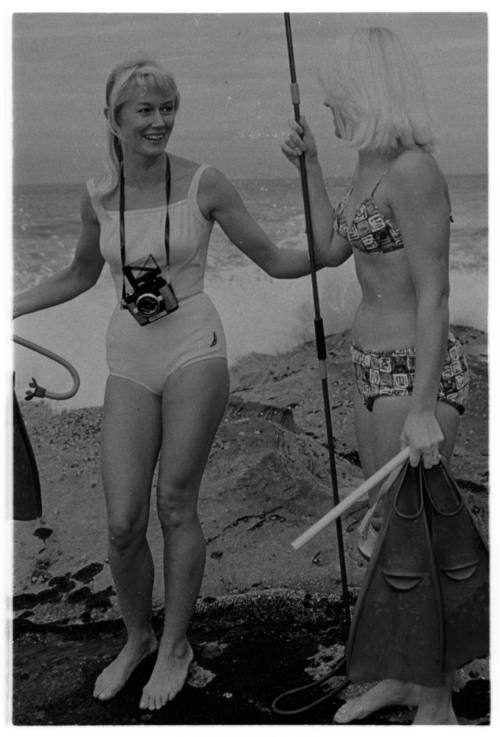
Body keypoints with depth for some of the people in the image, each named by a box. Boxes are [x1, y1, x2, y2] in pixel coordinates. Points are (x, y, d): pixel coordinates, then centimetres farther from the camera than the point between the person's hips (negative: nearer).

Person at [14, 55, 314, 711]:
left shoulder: (203, 184, -4)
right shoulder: (97, 195, 5)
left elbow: (273, 260, 1)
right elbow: (79, 277, 20)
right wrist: (9, 307, 18)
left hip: (193, 350, -3)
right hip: (128, 361, 3)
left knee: (176, 506, 3)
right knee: (122, 522, -1)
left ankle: (175, 644, 25)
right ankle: (137, 639, 27)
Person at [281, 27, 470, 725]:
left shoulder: (413, 171, -19)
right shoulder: (371, 165, 10)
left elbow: (434, 294, -22)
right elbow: (330, 252, 19)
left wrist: (423, 409, -25)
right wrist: (308, 164, 18)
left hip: (416, 375, -10)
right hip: (375, 368, 10)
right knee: (389, 529, 18)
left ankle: (437, 706, 21)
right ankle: (401, 675, 36)